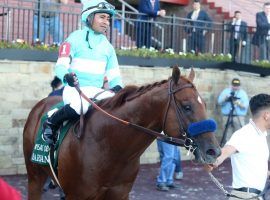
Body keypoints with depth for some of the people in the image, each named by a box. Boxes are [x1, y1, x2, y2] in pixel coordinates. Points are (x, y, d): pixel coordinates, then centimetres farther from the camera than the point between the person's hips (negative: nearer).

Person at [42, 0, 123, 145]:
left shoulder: (107, 46, 15)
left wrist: (117, 87, -9)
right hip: (74, 88, -5)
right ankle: (50, 123, -11)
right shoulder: (75, 39, -1)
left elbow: (114, 74, 15)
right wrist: (66, 76, -30)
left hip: (96, 91, 5)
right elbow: (60, 66, -6)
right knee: (79, 106, -37)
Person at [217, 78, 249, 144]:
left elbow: (246, 105, 0)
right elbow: (219, 102, 5)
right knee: (227, 136, -3)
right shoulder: (225, 91, 12)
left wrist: (239, 103, -18)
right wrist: (225, 98, -13)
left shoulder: (243, 93, 9)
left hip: (239, 117, -1)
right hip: (227, 116, 1)